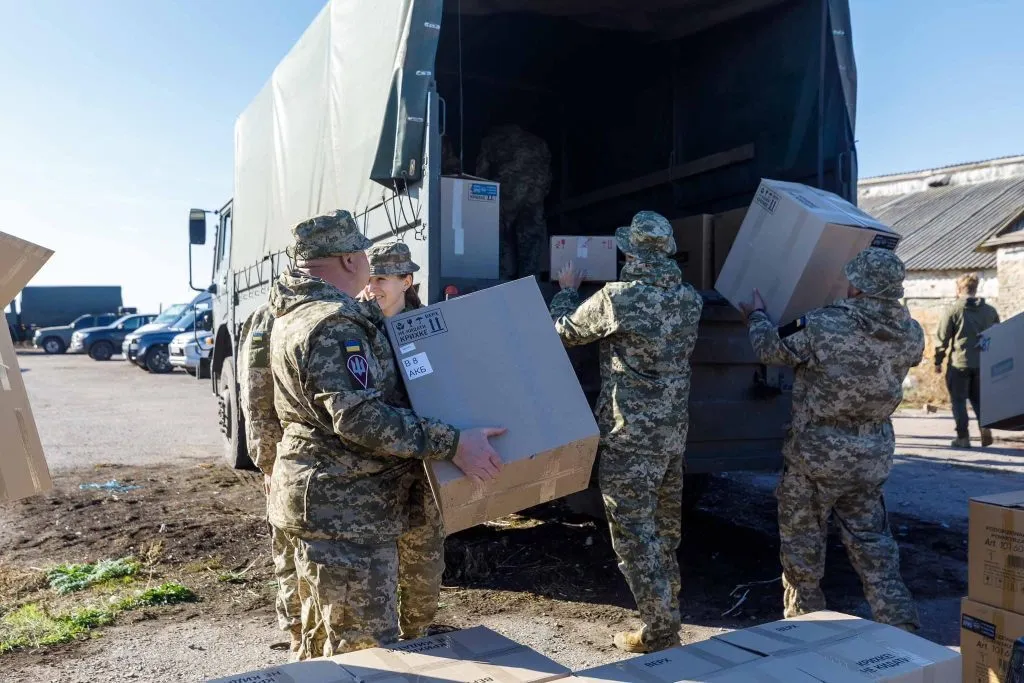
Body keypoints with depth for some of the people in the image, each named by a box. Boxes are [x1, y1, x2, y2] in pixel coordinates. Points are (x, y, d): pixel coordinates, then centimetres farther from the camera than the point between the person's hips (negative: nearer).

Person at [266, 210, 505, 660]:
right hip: (344, 513, -11)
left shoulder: (298, 313, 13)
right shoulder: (332, 323, -21)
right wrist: (452, 444, -30)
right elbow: (360, 418, -30)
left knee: (324, 641, 24)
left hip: (325, 503, 11)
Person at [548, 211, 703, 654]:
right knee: (665, 527, 20)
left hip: (629, 436, -7)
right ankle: (667, 608, 34)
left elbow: (565, 332, -1)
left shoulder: (619, 298, -16)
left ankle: (660, 631, 11)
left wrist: (566, 290, 16)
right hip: (674, 431, 7)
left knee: (634, 532, 3)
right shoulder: (690, 299, 2)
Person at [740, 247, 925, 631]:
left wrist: (757, 316, 16)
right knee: (873, 547, 18)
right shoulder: (911, 336, -5)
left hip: (816, 458, -5)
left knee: (802, 548, 12)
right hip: (872, 460, 5)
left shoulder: (824, 327, -21)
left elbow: (771, 350, -6)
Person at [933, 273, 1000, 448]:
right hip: (984, 364, 4)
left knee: (958, 400, 7)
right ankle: (985, 427, -1)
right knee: (978, 398, 19)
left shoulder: (953, 310, -7)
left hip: (959, 363, -4)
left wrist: (938, 362, 2)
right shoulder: (990, 311, 7)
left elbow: (941, 339, -7)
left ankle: (963, 437, 7)